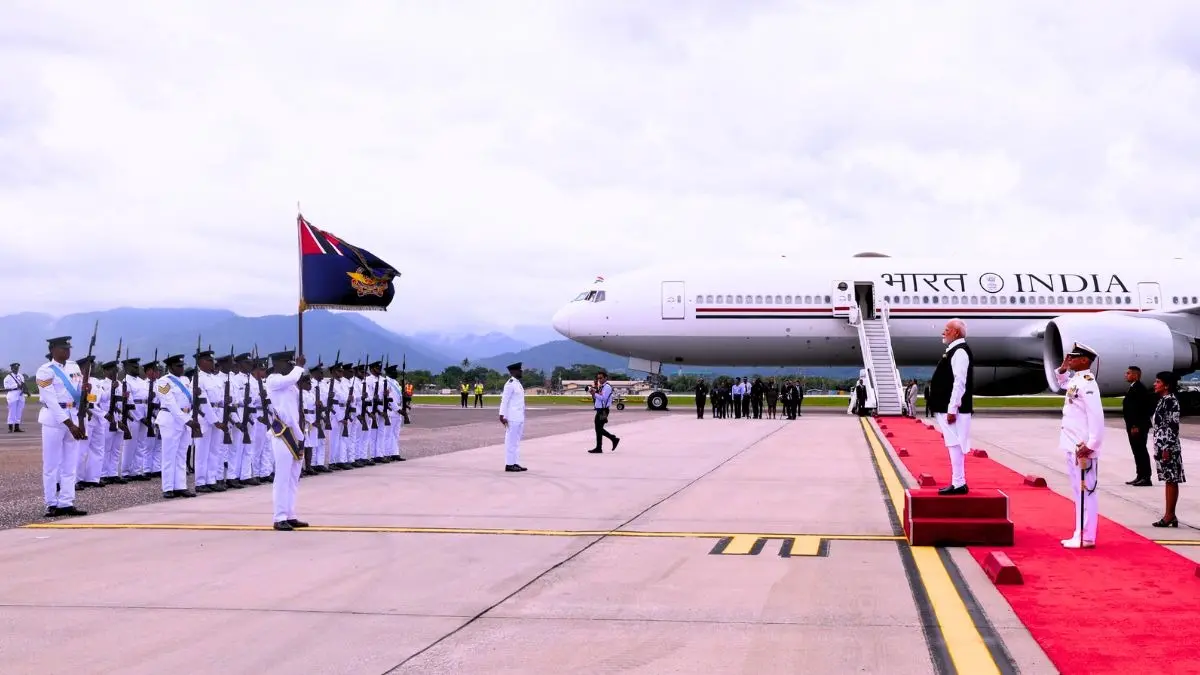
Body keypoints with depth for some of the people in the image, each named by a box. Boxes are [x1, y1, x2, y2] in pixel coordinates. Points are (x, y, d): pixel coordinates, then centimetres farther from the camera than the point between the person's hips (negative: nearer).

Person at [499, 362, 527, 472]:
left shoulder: (518, 383, 15)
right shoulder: (510, 384, -13)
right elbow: (504, 400, -17)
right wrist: (502, 416, -22)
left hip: (519, 417, 9)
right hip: (512, 418, -9)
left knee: (516, 442, 10)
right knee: (511, 441, -5)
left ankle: (515, 463, 14)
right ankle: (509, 464, -2)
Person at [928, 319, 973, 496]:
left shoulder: (960, 352, -14)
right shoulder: (953, 351, 17)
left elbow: (959, 382, -21)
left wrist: (952, 409, -22)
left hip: (954, 410, -10)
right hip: (946, 408, 10)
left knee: (955, 445, -8)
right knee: (954, 446, 12)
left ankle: (959, 484, -6)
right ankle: (957, 482, 16)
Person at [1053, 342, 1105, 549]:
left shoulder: (1087, 383, -16)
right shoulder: (1074, 380, 13)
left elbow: (1096, 416, -23)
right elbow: (1062, 382, 38)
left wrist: (1091, 445, -25)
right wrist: (1063, 368, 18)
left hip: (1083, 448, -10)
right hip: (1072, 447, 10)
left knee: (1085, 492, -6)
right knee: (1079, 492, 14)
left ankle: (1086, 538, -4)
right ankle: (1080, 534, 20)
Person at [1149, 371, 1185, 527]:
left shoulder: (1171, 401, -14)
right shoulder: (1163, 400, 14)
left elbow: (1173, 426, -18)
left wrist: (1167, 448, -20)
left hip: (1168, 446, -10)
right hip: (1161, 446, 10)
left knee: (1171, 480, -4)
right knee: (1168, 480, 11)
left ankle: (1170, 515, -2)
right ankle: (1169, 515, 14)